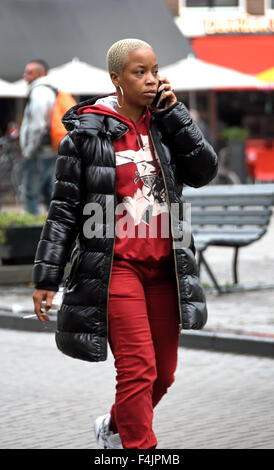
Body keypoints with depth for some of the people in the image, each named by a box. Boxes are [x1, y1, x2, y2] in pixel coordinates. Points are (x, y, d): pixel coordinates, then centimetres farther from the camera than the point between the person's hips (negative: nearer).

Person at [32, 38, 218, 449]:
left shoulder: (165, 125, 9)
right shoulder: (87, 132, -4)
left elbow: (204, 170, -5)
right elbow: (64, 210, -1)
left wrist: (173, 112, -6)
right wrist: (46, 277, -3)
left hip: (164, 265, 5)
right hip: (115, 265, -5)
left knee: (164, 372, 11)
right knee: (138, 367, -14)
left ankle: (114, 427, 37)